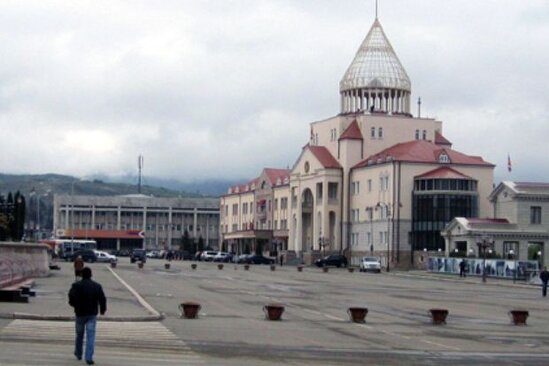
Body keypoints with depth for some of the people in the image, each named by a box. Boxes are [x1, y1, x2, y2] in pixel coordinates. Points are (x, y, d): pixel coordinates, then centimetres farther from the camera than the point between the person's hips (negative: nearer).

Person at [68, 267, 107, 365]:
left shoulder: (76, 285, -6)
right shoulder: (97, 286, 0)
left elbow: (72, 297, -18)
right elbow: (102, 299, -2)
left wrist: (74, 305, 2)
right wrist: (102, 309, 13)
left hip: (80, 313, 0)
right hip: (92, 314, 0)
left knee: (79, 334, 17)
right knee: (91, 336, -3)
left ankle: (78, 354, 32)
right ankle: (89, 358, -13)